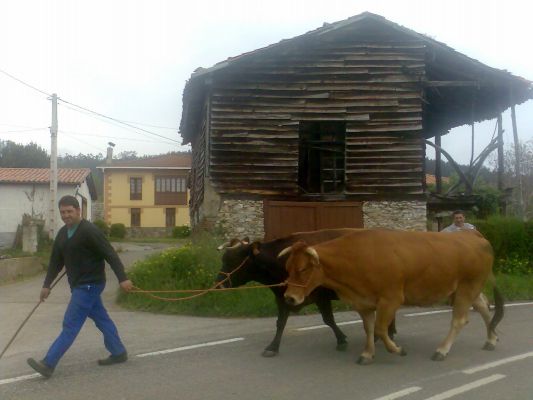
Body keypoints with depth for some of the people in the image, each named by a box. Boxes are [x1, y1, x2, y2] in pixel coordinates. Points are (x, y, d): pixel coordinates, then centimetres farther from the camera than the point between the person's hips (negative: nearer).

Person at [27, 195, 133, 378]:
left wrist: (122, 278, -25)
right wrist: (46, 285, 14)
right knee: (101, 319, 16)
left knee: (70, 325, -8)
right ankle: (118, 353, 27)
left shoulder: (89, 231, -17)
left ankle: (48, 364, -8)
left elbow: (110, 254, -19)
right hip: (79, 285, 9)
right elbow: (56, 261, 16)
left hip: (89, 285, -9)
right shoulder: (62, 233, 10)